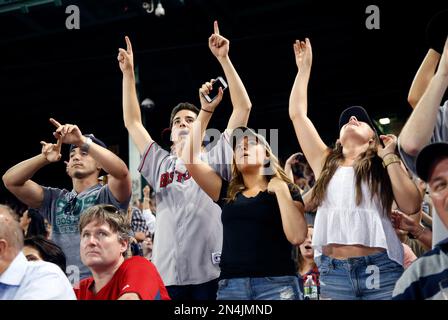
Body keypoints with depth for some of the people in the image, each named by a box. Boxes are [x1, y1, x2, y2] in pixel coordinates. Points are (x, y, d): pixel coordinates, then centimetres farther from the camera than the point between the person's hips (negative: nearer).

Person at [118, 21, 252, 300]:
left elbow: (243, 107, 5)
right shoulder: (161, 164, 19)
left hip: (212, 274, -3)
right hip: (168, 275, 3)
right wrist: (128, 73, 15)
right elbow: (132, 122, 20)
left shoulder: (215, 158, 11)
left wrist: (223, 59, 1)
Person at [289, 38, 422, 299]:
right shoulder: (326, 161, 20)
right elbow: (297, 113, 18)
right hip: (333, 271, 2)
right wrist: (304, 67, 24)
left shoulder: (384, 165, 14)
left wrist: (389, 156, 3)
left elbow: (411, 206, -2)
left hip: (381, 268, -2)